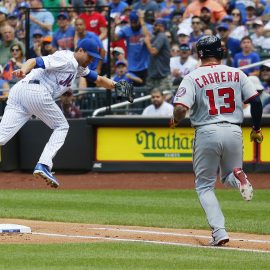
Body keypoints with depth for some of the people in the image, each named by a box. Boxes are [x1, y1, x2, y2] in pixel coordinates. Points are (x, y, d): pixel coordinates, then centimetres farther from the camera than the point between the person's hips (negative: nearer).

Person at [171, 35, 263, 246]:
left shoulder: (193, 78, -3)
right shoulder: (237, 74, 6)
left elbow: (181, 108, -14)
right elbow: (256, 101, 1)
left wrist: (176, 120, 8)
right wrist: (256, 129, 14)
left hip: (207, 132, -2)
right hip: (234, 132, 2)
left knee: (205, 186, 11)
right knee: (227, 177, 24)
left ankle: (219, 232, -6)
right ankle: (237, 176, -16)